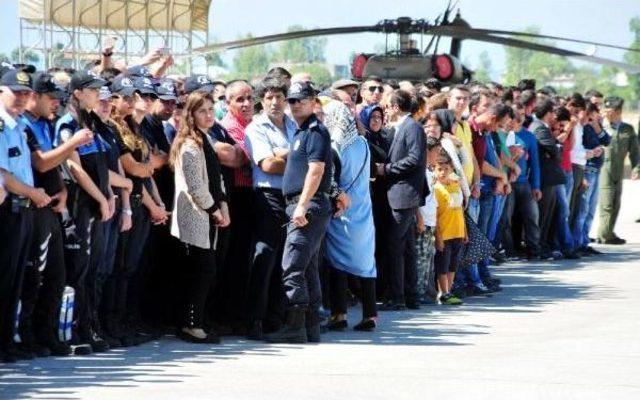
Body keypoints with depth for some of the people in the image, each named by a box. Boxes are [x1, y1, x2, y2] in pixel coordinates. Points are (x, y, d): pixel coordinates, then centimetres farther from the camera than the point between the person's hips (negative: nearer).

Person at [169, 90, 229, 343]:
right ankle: (191, 325, -6)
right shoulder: (190, 144, -13)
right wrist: (214, 209, -9)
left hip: (208, 216, 9)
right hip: (195, 216, -9)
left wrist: (223, 205, 7)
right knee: (204, 270, -10)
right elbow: (195, 185, -18)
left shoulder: (206, 140, 17)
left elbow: (216, 177, 21)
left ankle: (192, 324, 12)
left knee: (204, 272, 8)